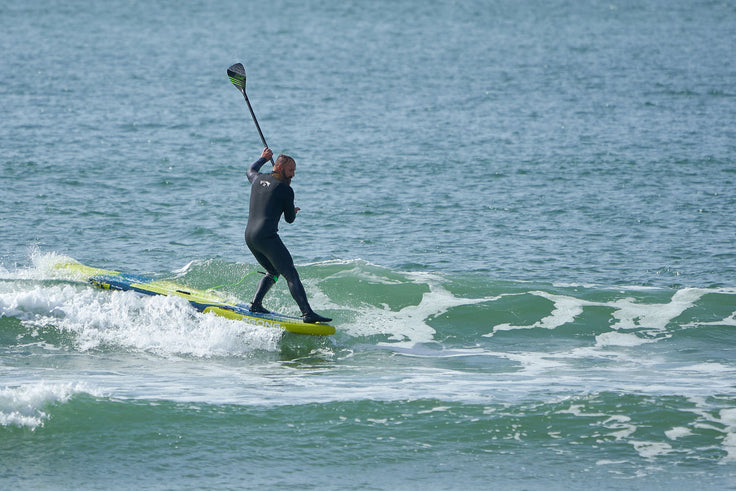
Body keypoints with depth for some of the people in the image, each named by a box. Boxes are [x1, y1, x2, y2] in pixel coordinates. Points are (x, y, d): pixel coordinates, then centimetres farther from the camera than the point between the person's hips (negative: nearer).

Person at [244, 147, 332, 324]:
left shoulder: (258, 179, 16)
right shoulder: (285, 190, -2)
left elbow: (251, 170, 42)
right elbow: (290, 219, 8)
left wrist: (263, 159, 55)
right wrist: (293, 211, 29)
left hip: (249, 236, 8)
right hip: (266, 235, -8)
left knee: (273, 271, 27)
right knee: (291, 275, -13)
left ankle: (256, 304, 17)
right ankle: (307, 313, -25)